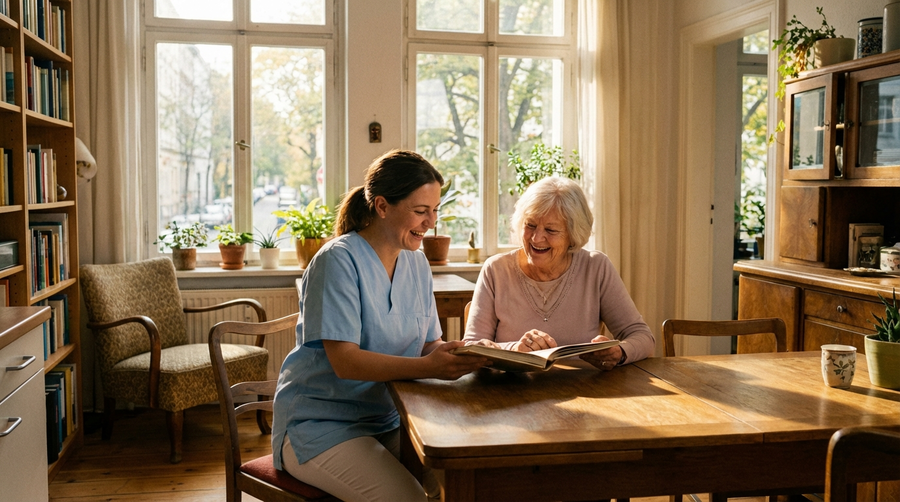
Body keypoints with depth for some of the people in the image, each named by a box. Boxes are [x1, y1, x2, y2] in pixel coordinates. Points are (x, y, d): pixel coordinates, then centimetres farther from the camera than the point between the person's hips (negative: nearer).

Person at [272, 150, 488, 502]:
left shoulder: (416, 264, 7)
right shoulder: (339, 261, -16)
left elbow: (429, 345, 7)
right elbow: (344, 361, -24)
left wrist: (461, 354, -16)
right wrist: (426, 367, -36)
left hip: (389, 419, 7)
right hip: (321, 424, -6)